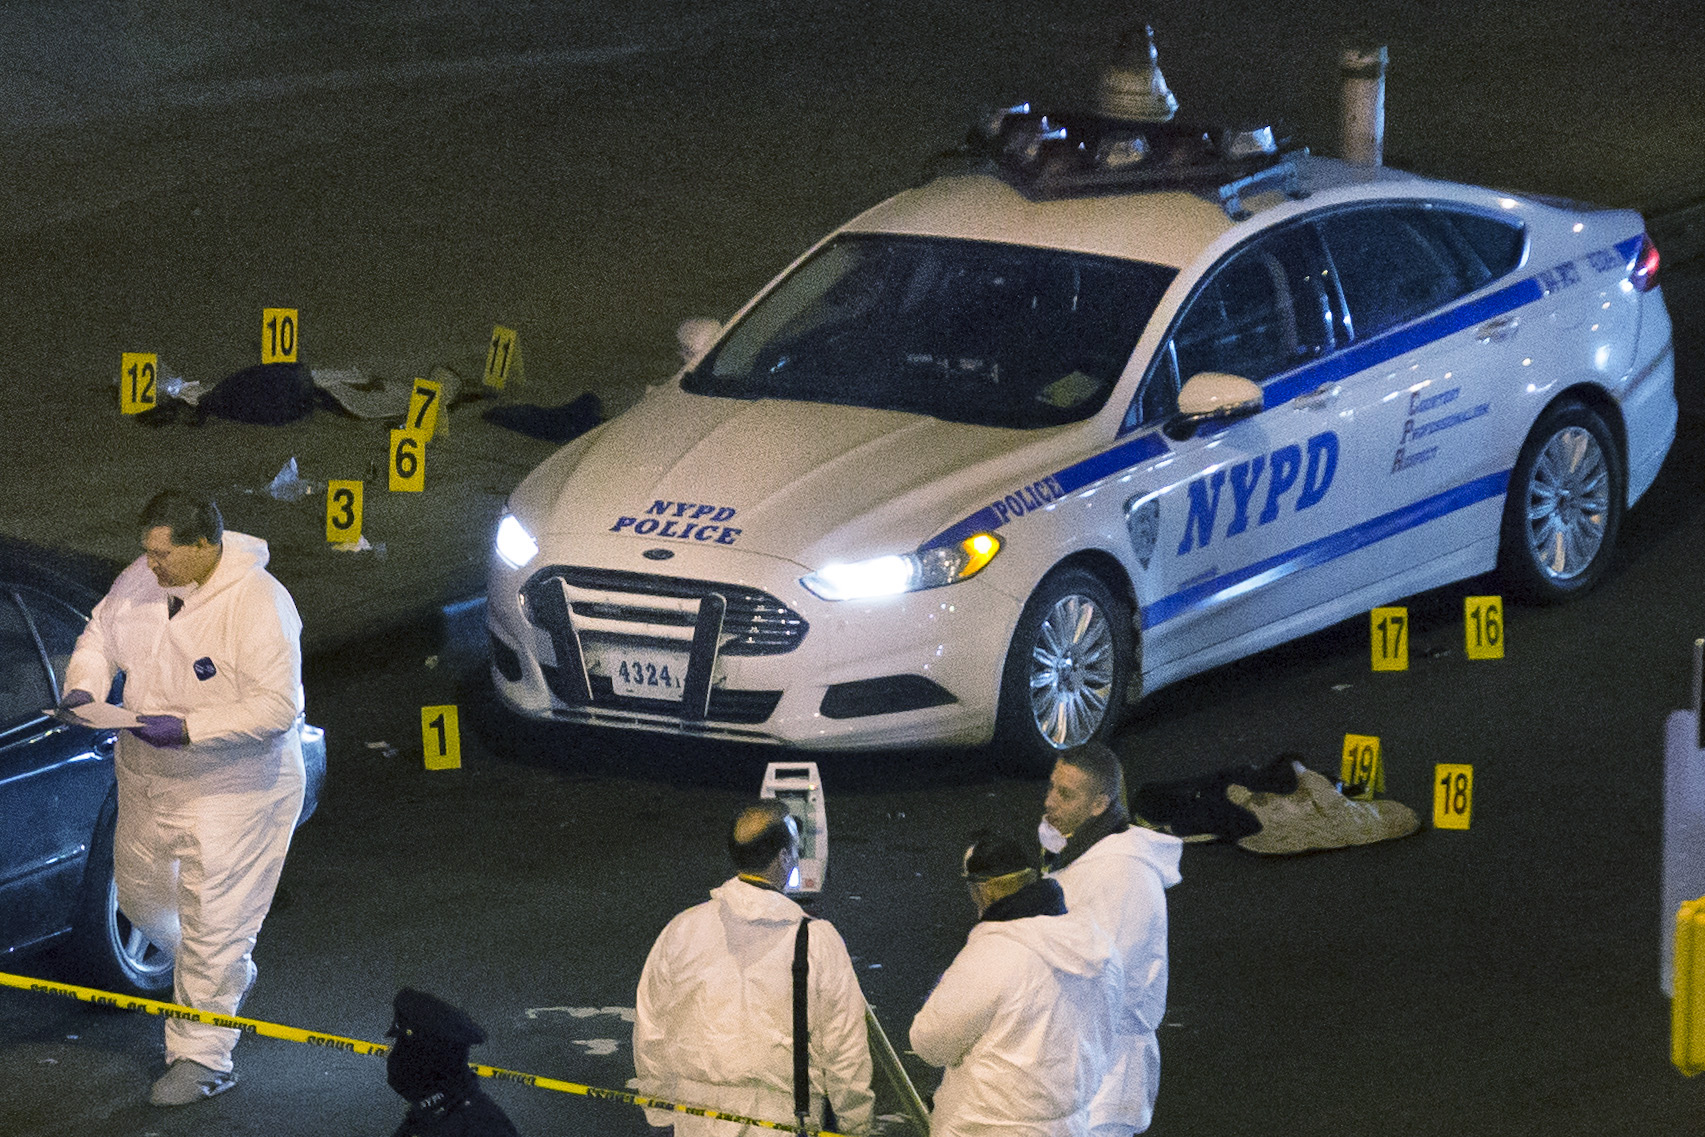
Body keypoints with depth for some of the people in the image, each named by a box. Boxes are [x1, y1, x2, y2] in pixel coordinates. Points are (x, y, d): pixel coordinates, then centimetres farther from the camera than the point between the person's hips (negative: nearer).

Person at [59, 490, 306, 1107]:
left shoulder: (259, 604, -26)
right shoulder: (140, 581, -4)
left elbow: (277, 707, -29)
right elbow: (101, 634, 12)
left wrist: (188, 728, -35)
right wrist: (85, 686, -10)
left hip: (233, 787, -8)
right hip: (147, 779, 8)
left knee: (213, 921, -4)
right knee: (140, 894, 22)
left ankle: (202, 1056, 9)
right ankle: (229, 975, 46)